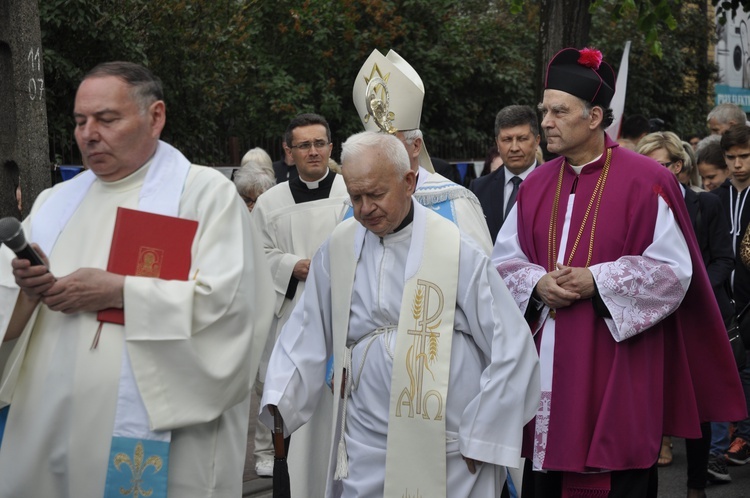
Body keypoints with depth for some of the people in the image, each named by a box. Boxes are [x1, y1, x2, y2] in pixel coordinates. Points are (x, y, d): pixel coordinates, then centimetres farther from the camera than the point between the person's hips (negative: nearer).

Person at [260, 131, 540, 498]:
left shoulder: (456, 251, -8)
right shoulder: (337, 251, 2)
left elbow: (511, 349, -6)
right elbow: (306, 337, 6)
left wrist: (480, 439, -5)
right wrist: (277, 404, -8)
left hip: (447, 452, -2)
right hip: (365, 451, 2)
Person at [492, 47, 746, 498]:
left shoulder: (646, 182, -7)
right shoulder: (536, 186, 10)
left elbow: (673, 270, -8)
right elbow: (506, 261, 12)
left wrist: (596, 282, -17)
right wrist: (538, 283, -9)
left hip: (616, 367, -5)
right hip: (545, 366, 5)